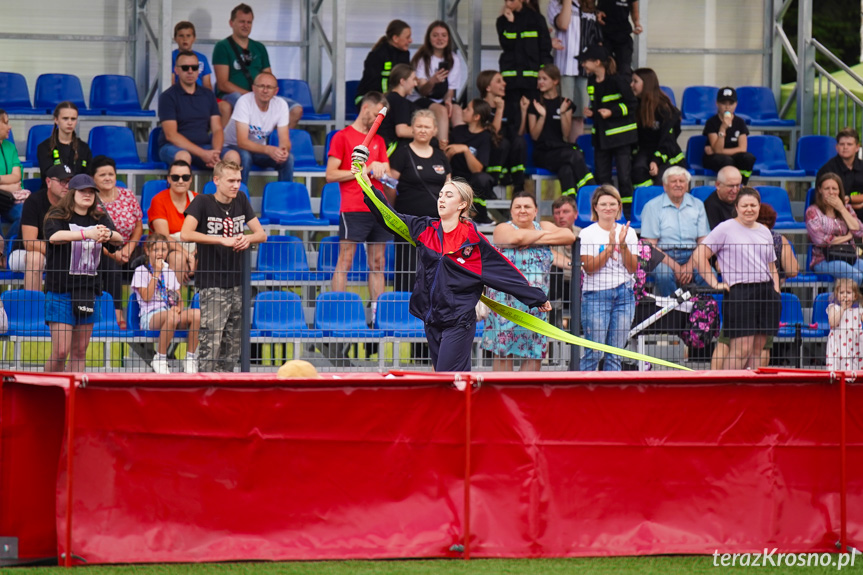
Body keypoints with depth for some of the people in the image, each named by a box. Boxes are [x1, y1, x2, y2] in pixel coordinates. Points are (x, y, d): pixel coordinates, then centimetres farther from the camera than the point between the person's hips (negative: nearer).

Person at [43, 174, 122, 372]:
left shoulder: (99, 219, 11)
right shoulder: (57, 216, -3)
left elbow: (119, 240, -5)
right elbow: (54, 236, -25)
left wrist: (108, 234, -30)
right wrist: (86, 234, -39)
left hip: (88, 290, 5)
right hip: (61, 290, -5)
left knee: (80, 351, 5)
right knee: (60, 351, -10)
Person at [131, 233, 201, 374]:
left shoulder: (169, 272, 22)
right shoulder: (141, 271, 5)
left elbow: (179, 299, 20)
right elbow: (146, 297, -8)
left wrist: (178, 307, -4)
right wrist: (156, 273, -7)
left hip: (169, 312, 5)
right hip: (149, 317, -5)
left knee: (197, 314, -26)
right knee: (171, 316, -41)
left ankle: (190, 358, -18)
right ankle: (160, 358, -25)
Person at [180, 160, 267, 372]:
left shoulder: (241, 200, 10)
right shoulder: (203, 202, -6)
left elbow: (262, 234, 13)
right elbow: (185, 234, -20)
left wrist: (248, 238, -11)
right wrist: (223, 240, -24)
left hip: (236, 284, 6)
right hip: (211, 285, -6)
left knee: (232, 346, 8)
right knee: (210, 343, -14)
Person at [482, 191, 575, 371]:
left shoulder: (544, 227, 14)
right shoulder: (503, 229, 0)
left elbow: (569, 236, -2)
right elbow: (517, 238, -23)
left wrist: (537, 240, -10)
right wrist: (543, 234, -5)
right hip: (507, 300, -4)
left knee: (536, 352, 2)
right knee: (503, 350, -7)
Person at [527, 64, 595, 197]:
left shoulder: (565, 104, 12)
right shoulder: (535, 105, 9)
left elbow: (566, 135, 4)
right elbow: (534, 135, 2)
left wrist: (563, 113, -10)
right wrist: (542, 115, -12)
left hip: (562, 148, 2)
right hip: (543, 153, -2)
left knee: (566, 170, -37)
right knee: (575, 156, -33)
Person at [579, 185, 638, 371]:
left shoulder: (628, 233, 9)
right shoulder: (587, 233, 0)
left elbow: (632, 268, 3)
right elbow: (589, 268, -10)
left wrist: (622, 245, -10)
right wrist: (610, 246, -14)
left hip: (624, 294, 3)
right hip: (595, 295, -3)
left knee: (615, 355, 2)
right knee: (594, 353, -9)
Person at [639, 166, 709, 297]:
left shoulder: (697, 205, 14)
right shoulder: (652, 206, 4)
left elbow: (703, 241, 7)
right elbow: (650, 245, -3)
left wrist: (690, 265, -12)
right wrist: (675, 266, -15)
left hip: (691, 256, 2)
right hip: (663, 256, -2)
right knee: (664, 274, -37)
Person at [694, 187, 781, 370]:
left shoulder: (765, 232, 18)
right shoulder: (725, 228, -1)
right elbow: (699, 255, -5)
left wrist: (776, 294, 13)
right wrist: (715, 283, -9)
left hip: (766, 292, 6)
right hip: (739, 292, -6)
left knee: (756, 350, 5)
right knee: (741, 350, -13)